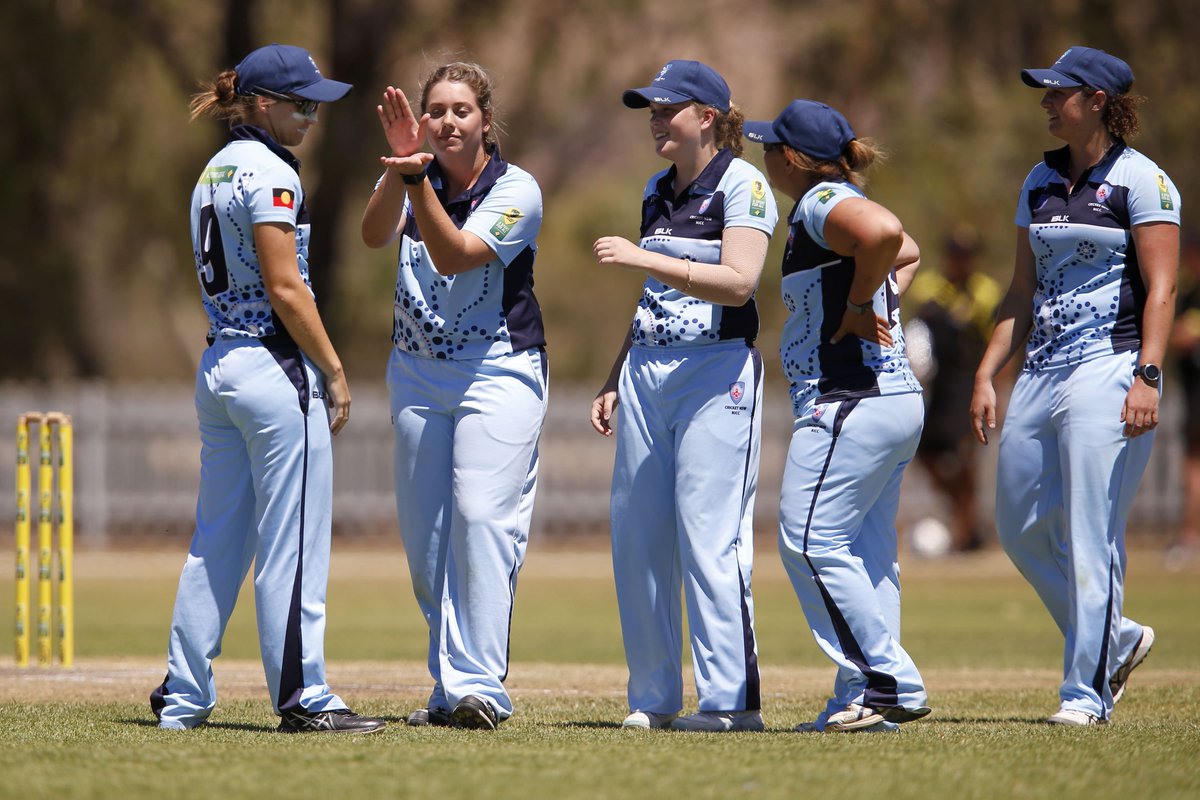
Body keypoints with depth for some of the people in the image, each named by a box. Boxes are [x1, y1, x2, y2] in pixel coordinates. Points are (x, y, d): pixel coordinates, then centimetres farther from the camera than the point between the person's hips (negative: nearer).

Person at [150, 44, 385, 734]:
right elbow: (285, 289, -17)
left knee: (218, 540, 12)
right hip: (276, 365, -9)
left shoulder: (214, 172, 16)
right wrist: (335, 371, -11)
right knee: (292, 543, -5)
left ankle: (183, 696, 14)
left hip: (218, 364, 9)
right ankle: (303, 698, -3)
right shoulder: (269, 172, -12)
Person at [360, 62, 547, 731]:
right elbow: (376, 235, -15)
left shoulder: (517, 189, -8)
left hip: (499, 370, -5)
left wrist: (416, 179, -33)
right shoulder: (411, 184, 5)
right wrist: (400, 168, -30)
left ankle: (480, 688, -20)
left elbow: (455, 255, -22)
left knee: (482, 520, -17)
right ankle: (450, 691, 11)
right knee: (425, 537, 4)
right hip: (417, 372, 5)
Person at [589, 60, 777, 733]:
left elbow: (738, 281, -21)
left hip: (718, 372, -8)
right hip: (647, 372, 8)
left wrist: (644, 259, -25)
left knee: (710, 539, -11)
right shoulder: (656, 192, 17)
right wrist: (615, 381, 19)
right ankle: (654, 698, 12)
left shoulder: (743, 185, -7)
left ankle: (733, 699, -8)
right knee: (637, 539, 5)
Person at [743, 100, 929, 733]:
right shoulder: (837, 204, 19)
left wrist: (859, 307, -20)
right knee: (865, 554, 10)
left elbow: (885, 232, -34)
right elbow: (908, 253, 36)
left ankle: (892, 683, -10)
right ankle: (864, 700, 10)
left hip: (850, 402, -11)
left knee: (810, 542, -9)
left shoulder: (823, 203, -12)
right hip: (895, 401, 11)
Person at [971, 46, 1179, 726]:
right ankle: (1117, 639, 26)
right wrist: (988, 374, 13)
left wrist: (1147, 377, -22)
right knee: (1021, 528, 9)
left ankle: (1088, 690, -4)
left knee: (1091, 535, -9)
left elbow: (1162, 288, -12)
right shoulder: (1040, 183, 16)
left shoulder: (1141, 180, -6)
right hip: (1042, 372, 8)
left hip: (1110, 365, -8)